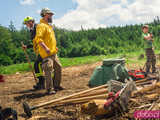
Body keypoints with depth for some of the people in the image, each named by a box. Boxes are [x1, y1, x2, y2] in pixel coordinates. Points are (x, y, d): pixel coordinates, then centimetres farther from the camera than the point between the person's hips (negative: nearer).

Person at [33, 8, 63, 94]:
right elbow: (38, 38, -24)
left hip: (53, 52, 10)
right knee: (49, 70, -10)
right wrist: (45, 48, -30)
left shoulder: (48, 25, 21)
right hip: (47, 53, -10)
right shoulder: (41, 25, -11)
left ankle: (56, 85, 25)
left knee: (58, 68, 15)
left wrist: (55, 47, 24)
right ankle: (49, 89, -4)